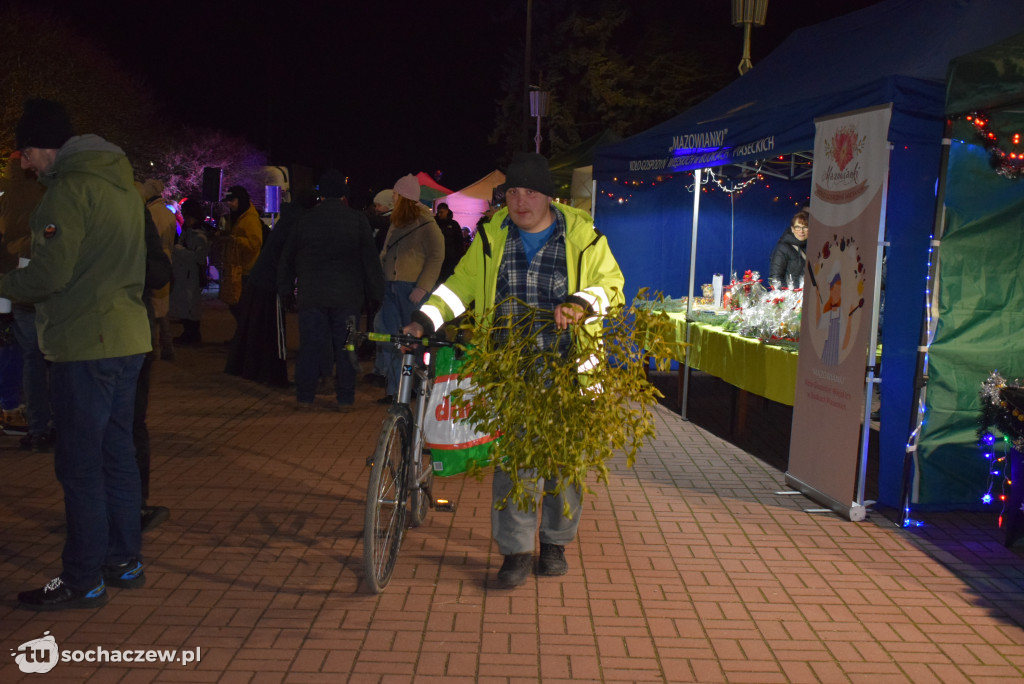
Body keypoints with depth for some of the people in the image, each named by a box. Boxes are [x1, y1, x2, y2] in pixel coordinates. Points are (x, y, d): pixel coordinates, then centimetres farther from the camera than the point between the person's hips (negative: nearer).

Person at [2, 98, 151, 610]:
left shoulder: (69, 189, -13)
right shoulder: (120, 184, 17)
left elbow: (52, 274, -18)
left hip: (86, 346, -9)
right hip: (127, 339, 9)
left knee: (79, 465, -1)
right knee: (117, 455, 16)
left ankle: (82, 581, 8)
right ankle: (124, 560, 26)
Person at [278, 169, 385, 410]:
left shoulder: (305, 220, 3)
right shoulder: (358, 220, -1)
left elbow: (288, 259, 11)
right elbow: (371, 259, 0)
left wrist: (285, 288, 21)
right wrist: (376, 291, 7)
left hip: (312, 295, 1)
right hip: (347, 296, 0)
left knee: (310, 347, 5)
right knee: (345, 347, 6)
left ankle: (304, 398, 9)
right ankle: (345, 398, 9)